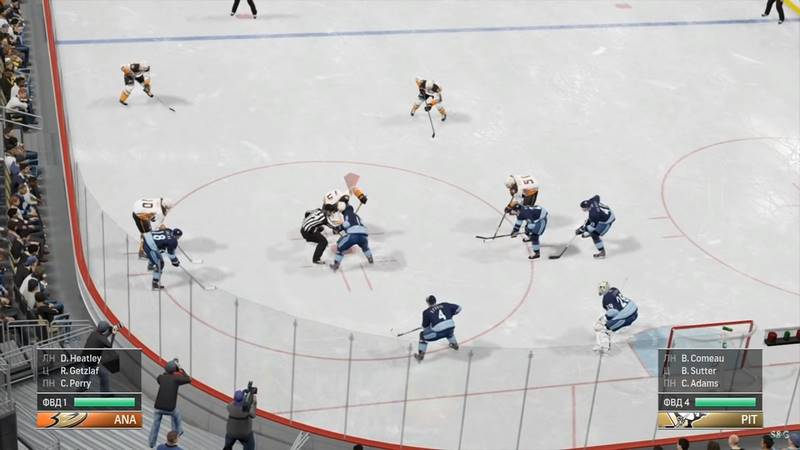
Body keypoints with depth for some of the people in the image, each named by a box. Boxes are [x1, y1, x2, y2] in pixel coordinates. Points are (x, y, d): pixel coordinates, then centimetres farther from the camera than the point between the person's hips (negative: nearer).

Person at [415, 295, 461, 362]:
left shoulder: (426, 312, 6)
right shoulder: (444, 305, 14)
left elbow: (425, 327, 12)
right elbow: (458, 308, 18)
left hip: (439, 332, -4)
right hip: (451, 328, 4)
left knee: (423, 335, 18)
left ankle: (421, 355, 14)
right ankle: (454, 344, 50)